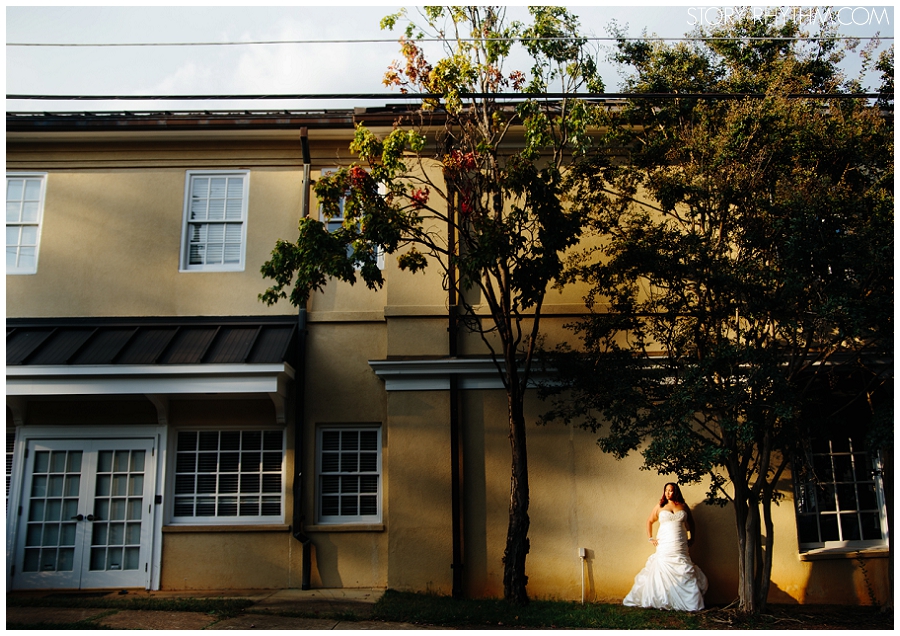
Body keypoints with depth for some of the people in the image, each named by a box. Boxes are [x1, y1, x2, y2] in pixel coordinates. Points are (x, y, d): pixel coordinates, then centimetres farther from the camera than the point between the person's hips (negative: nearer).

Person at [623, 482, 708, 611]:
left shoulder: (683, 506, 11)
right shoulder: (660, 507, 8)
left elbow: (691, 522, 22)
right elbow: (649, 521, 16)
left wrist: (692, 538, 15)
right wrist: (650, 538, 10)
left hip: (680, 546, 1)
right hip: (664, 545, -1)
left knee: (683, 572, -5)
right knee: (663, 571, -8)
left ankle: (689, 603, -1)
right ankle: (662, 602, -4)